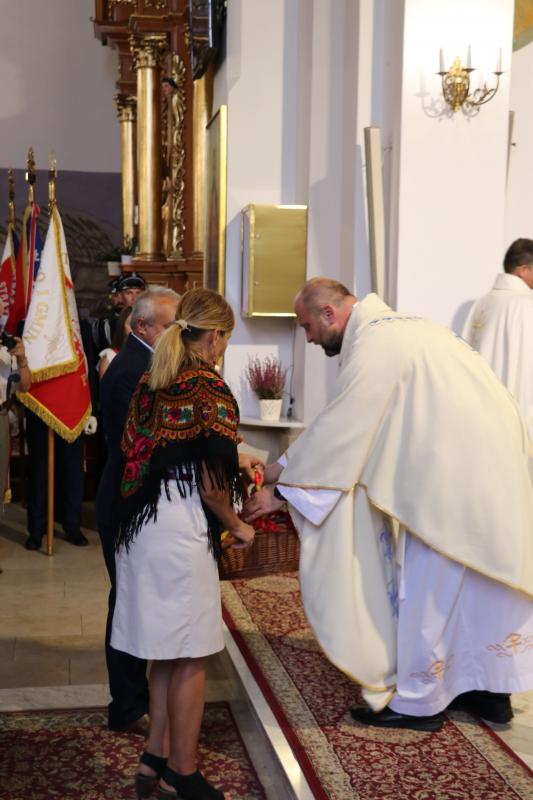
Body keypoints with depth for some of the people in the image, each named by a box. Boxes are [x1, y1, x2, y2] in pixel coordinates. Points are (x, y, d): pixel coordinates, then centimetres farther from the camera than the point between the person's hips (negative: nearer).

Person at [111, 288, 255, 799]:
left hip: (142, 523, 8)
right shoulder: (210, 389, -13)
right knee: (190, 657, 6)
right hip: (183, 528, -8)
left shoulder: (150, 385, 8)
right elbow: (211, 483, -16)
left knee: (166, 647, 19)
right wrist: (237, 527, 2)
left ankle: (155, 758, 29)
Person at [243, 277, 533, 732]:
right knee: (481, 581, 17)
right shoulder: (392, 328, 16)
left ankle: (418, 702, 17)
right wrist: (284, 467, 15)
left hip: (455, 470, -10)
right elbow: (348, 427, 17)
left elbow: (337, 430, -14)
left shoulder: (373, 345, -15)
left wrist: (280, 490, -3)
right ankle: (490, 689, 30)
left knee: (431, 586, 3)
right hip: (492, 457, 10)